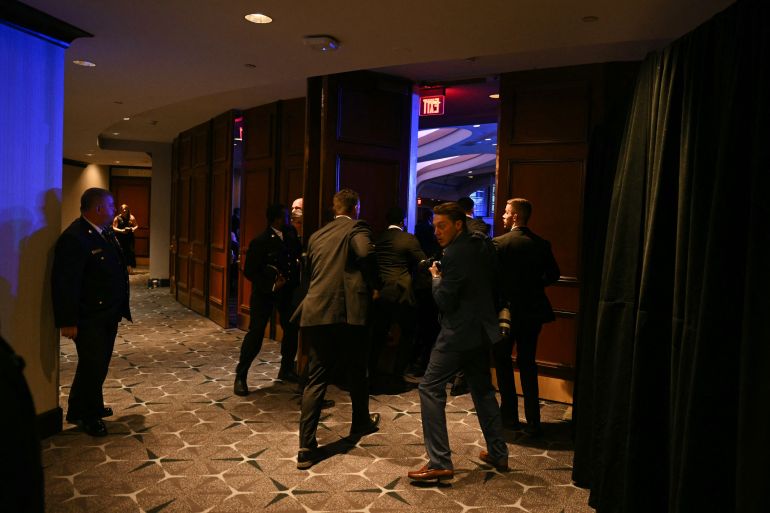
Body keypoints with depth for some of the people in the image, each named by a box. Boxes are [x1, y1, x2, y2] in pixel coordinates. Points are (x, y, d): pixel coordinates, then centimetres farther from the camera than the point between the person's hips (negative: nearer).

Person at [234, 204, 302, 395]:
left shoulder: (291, 237, 0)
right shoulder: (260, 242, -15)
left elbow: (298, 257, 7)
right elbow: (249, 271, -13)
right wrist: (271, 285, -21)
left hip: (286, 290, 6)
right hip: (264, 292, -6)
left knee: (292, 328, 10)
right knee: (256, 331, -7)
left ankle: (286, 370, 29)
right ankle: (240, 376, 4)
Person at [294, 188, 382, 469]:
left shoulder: (316, 236, 20)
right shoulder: (357, 228, 1)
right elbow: (365, 253, -20)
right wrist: (374, 286, -6)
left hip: (314, 314, 5)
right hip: (347, 312, -5)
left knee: (315, 380, 8)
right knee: (356, 372, 18)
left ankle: (307, 447, 4)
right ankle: (361, 422, 39)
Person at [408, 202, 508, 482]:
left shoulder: (454, 254, -18)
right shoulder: (485, 246, 7)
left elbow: (444, 302, -18)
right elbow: (496, 286, 16)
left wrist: (436, 277, -1)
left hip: (459, 333, -9)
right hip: (483, 330, 9)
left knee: (431, 388, -3)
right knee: (482, 389, 20)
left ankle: (440, 463, -4)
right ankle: (498, 453, 30)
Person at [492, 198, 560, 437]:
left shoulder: (499, 243, -14)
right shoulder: (541, 244, 0)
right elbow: (553, 274, 5)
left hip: (506, 309, -4)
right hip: (532, 311, 4)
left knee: (503, 360, 13)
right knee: (528, 363, 13)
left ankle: (510, 415, 17)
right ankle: (533, 421, 13)